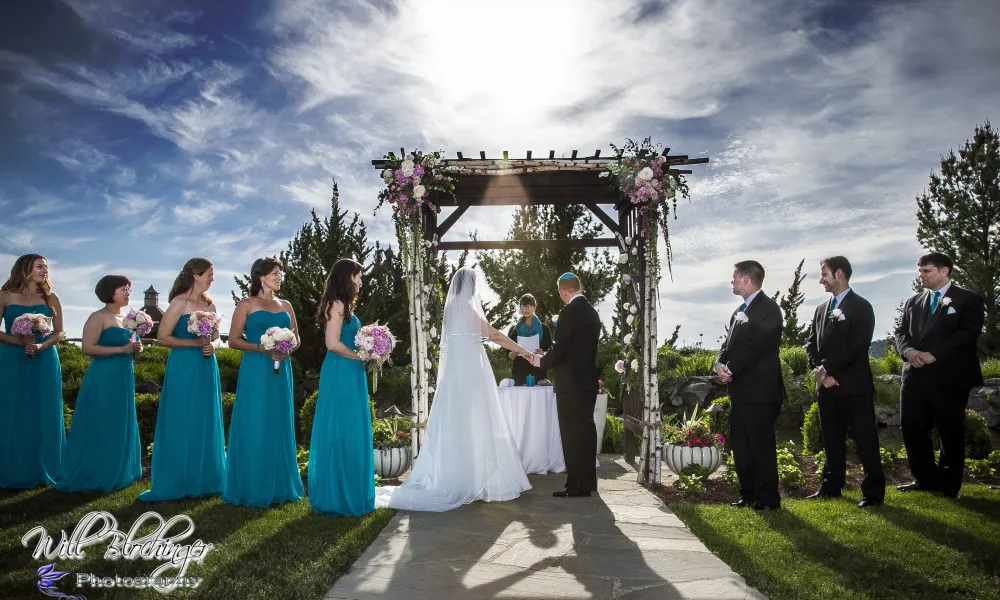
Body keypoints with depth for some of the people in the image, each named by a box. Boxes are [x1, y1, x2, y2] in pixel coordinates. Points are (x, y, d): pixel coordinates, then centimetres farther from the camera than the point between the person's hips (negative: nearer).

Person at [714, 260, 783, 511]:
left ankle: (768, 498, 9)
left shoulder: (767, 308, -10)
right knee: (739, 444, 13)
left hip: (760, 390, -9)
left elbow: (757, 346, -19)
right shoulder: (740, 311, 18)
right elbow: (730, 343, 12)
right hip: (740, 390, 9)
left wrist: (731, 368, -17)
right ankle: (748, 493, 23)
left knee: (762, 445, -2)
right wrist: (720, 363, -8)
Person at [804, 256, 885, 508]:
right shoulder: (821, 309, 15)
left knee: (866, 440, -1)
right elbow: (811, 343, 11)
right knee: (831, 439, 13)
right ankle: (832, 486, 23)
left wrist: (827, 368, -13)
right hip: (827, 385, 6)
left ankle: (874, 492, 7)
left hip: (854, 386, -6)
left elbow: (856, 347, -15)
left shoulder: (861, 307, -6)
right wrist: (819, 370, -5)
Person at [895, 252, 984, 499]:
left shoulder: (968, 300, 2)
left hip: (950, 377, -5)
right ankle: (926, 479, 19)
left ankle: (949, 485, 16)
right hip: (915, 376, 5)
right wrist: (908, 350, -13)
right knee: (912, 429, 5)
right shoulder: (912, 302, 17)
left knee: (951, 432, 4)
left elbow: (969, 333, -11)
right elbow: (901, 332, 10)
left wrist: (934, 354, -19)